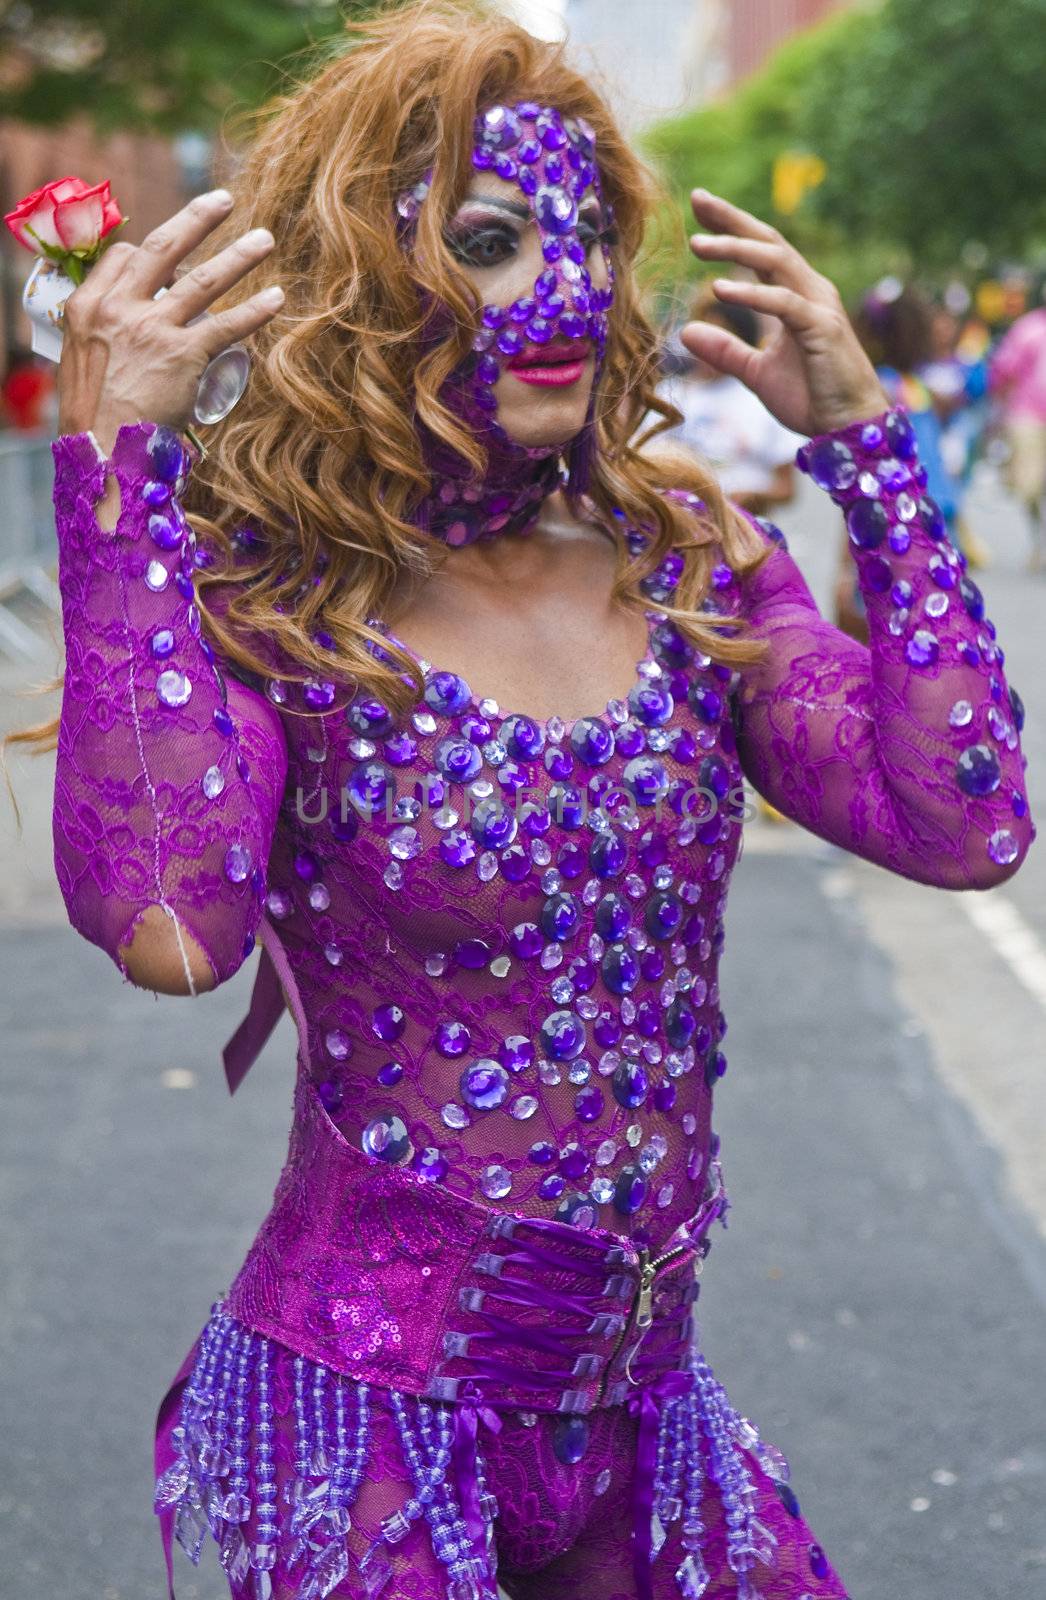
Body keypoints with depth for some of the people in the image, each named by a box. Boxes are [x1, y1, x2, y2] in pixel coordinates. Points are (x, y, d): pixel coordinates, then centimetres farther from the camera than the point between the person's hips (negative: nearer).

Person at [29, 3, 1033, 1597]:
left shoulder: (693, 565, 1)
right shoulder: (267, 608, -12)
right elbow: (162, 929, -31)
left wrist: (865, 439, -7)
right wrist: (109, 460, -29)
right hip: (372, 1407, -5)